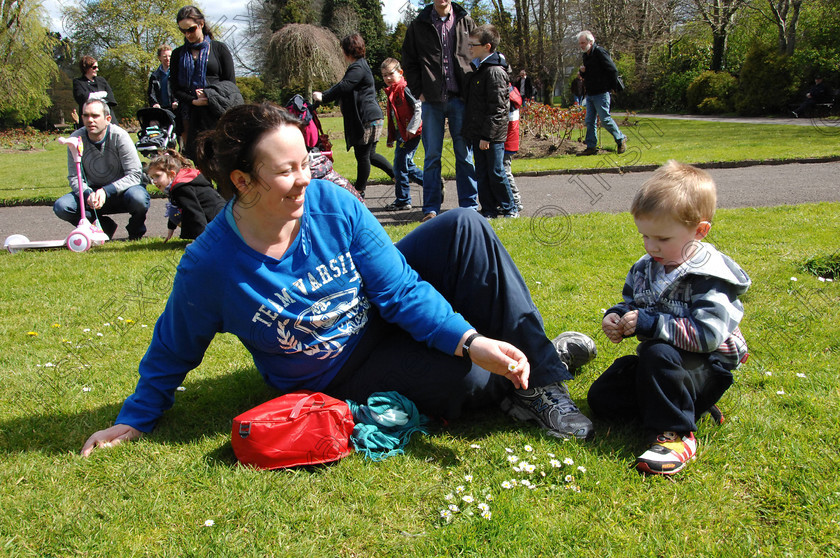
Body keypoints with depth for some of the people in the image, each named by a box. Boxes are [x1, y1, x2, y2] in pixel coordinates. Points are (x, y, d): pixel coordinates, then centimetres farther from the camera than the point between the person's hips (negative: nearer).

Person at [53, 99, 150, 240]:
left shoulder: (119, 136, -17)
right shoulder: (76, 139, -9)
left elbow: (134, 175, -20)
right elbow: (74, 178, -7)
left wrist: (106, 191, -32)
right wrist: (88, 194, -29)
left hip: (121, 191, -3)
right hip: (93, 191, 3)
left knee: (138, 197, -37)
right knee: (61, 207, -21)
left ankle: (136, 231, -3)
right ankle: (105, 227, 2)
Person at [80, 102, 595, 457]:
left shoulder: (332, 204, -19)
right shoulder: (209, 266, -25)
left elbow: (400, 289, -16)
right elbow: (173, 351, -5)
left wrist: (471, 340, -28)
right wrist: (134, 420, 1)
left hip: (384, 315, 4)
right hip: (337, 374, -3)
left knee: (464, 228, -18)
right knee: (459, 379, -30)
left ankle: (542, 370, -15)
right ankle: (516, 387, 6)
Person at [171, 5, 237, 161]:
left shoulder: (219, 48, 10)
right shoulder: (178, 54, 16)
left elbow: (230, 84, 6)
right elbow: (175, 89, 10)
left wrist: (210, 95, -10)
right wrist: (194, 101, -9)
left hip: (216, 113, -2)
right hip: (191, 116, 2)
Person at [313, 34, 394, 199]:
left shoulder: (358, 68, -15)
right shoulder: (359, 66, 18)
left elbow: (342, 88, -20)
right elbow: (341, 86, 22)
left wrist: (323, 98, -9)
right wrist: (323, 94, 14)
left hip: (367, 119, -11)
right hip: (369, 118, 11)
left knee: (362, 155, 0)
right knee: (369, 154, 16)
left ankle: (359, 190, 9)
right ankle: (397, 175, 19)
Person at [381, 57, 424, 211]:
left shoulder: (405, 89, -11)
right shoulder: (390, 92, 17)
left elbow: (419, 108, -18)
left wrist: (412, 128, -23)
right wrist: (391, 138, 21)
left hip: (410, 135, -9)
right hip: (401, 134, 9)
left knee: (400, 165, -6)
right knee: (407, 166, 13)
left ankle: (402, 200, 3)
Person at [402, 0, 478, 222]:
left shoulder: (466, 22, 7)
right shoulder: (418, 25, 7)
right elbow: (409, 62, 11)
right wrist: (419, 91, 0)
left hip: (460, 98, 0)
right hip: (432, 100, 0)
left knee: (465, 154, 4)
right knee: (432, 156, 2)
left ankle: (469, 206, 12)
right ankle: (431, 208, 8)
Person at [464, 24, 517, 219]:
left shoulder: (495, 71, -14)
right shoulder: (477, 69, 15)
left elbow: (497, 108, -18)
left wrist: (487, 135, -20)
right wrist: (472, 132, 17)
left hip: (493, 136, -9)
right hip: (478, 134, 9)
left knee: (497, 173, -1)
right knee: (482, 173, 10)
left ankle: (509, 209, 12)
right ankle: (489, 210, 17)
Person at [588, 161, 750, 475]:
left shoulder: (709, 275, -18)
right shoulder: (645, 268, 5)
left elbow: (707, 334, -29)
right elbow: (630, 303, 21)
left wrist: (650, 324, -30)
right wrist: (616, 317, -4)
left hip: (706, 368, -8)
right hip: (658, 367, 8)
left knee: (658, 355, -38)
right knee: (600, 397, -3)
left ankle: (676, 435, -26)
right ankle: (681, 405, -3)